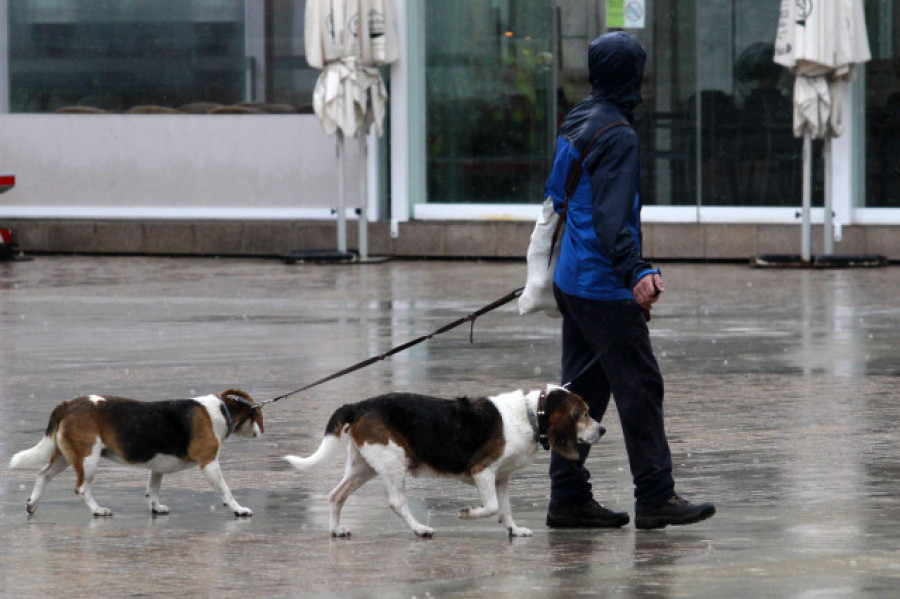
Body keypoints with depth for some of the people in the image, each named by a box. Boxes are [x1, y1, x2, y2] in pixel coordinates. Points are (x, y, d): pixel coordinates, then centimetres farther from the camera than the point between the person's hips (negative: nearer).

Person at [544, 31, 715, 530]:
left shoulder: (575, 123, 12)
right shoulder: (617, 136, -17)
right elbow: (609, 219, -23)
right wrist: (636, 273, -27)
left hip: (571, 279, 10)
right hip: (605, 289, -10)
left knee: (582, 388, 12)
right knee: (639, 386, -6)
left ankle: (569, 498, 12)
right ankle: (655, 498, -5)